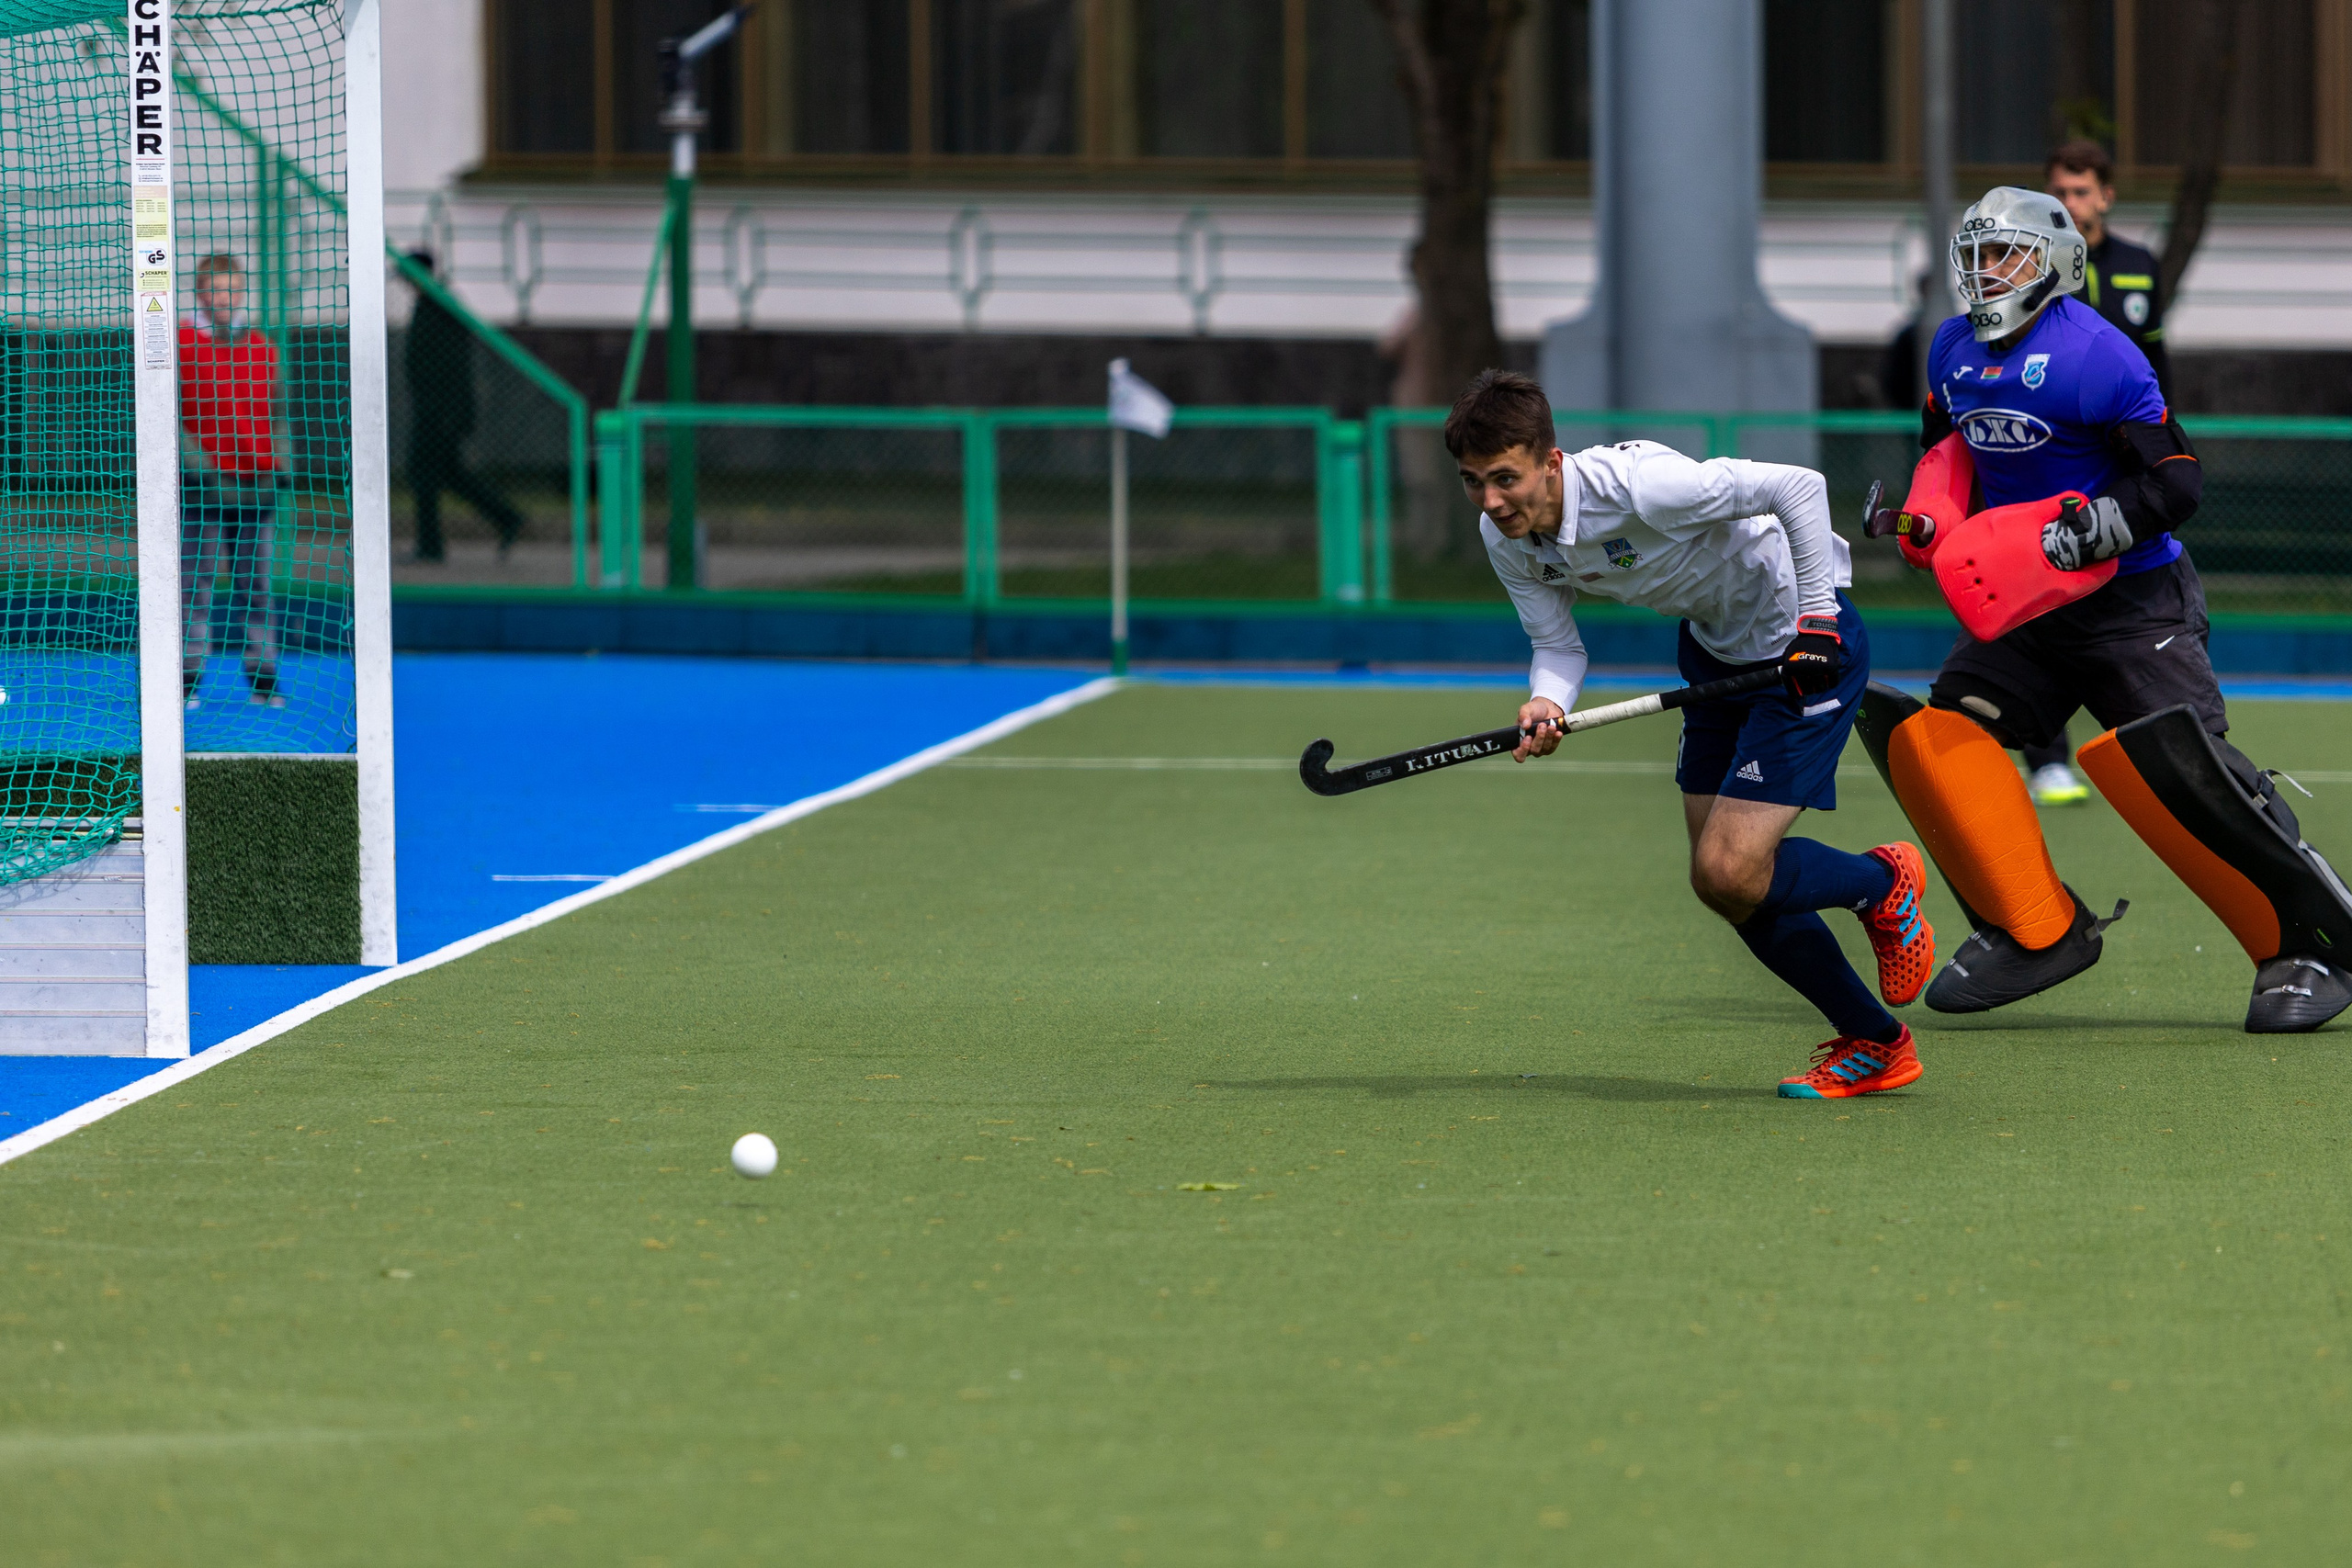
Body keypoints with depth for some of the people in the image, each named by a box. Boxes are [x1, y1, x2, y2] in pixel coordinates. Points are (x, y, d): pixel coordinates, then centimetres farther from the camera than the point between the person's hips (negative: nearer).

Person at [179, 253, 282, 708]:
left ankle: (263, 679, 11)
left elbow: (277, 412, 17)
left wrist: (277, 464, 4)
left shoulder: (262, 347, 11)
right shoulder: (180, 345, -2)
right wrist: (198, 464, -14)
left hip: (255, 484, 3)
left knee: (256, 585, 6)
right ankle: (188, 680, 1)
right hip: (201, 486, -3)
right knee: (195, 585, -3)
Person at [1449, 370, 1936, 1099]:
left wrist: (1817, 617, -26)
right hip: (1715, 648, 8)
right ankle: (1874, 1045, 22)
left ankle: (1884, 883, 14)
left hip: (1806, 639, -8)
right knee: (1723, 882, 7)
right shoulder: (1507, 536, -10)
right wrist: (1547, 703, -25)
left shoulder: (1636, 486, -33)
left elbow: (1798, 487, -30)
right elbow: (1557, 644, -2)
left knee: (1729, 873, -16)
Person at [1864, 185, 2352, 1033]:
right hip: (2025, 609, 7)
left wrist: (2090, 527, -29)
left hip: (2130, 597, -7)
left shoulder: (2095, 353, -16)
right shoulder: (1955, 349, 7)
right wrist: (1927, 517, 7)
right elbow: (1947, 444, 26)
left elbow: (2176, 483, -17)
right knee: (1933, 734, -8)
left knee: (2177, 765, -22)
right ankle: (2037, 931, 2)